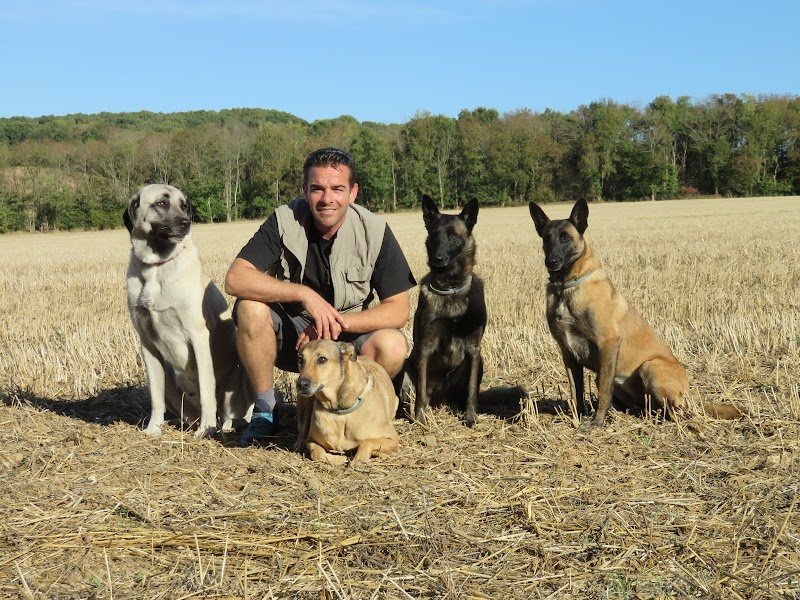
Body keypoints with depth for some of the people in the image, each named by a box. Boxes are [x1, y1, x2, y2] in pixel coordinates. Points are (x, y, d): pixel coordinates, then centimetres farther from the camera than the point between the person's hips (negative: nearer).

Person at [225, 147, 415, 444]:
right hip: (290, 334, 0)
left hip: (349, 337, 0)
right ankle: (265, 409, -8)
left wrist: (335, 321, -25)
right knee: (251, 307, -29)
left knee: (392, 345, -31)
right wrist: (304, 293, -33)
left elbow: (398, 309, -13)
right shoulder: (285, 221, -13)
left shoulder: (374, 231, -12)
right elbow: (235, 279, -23)